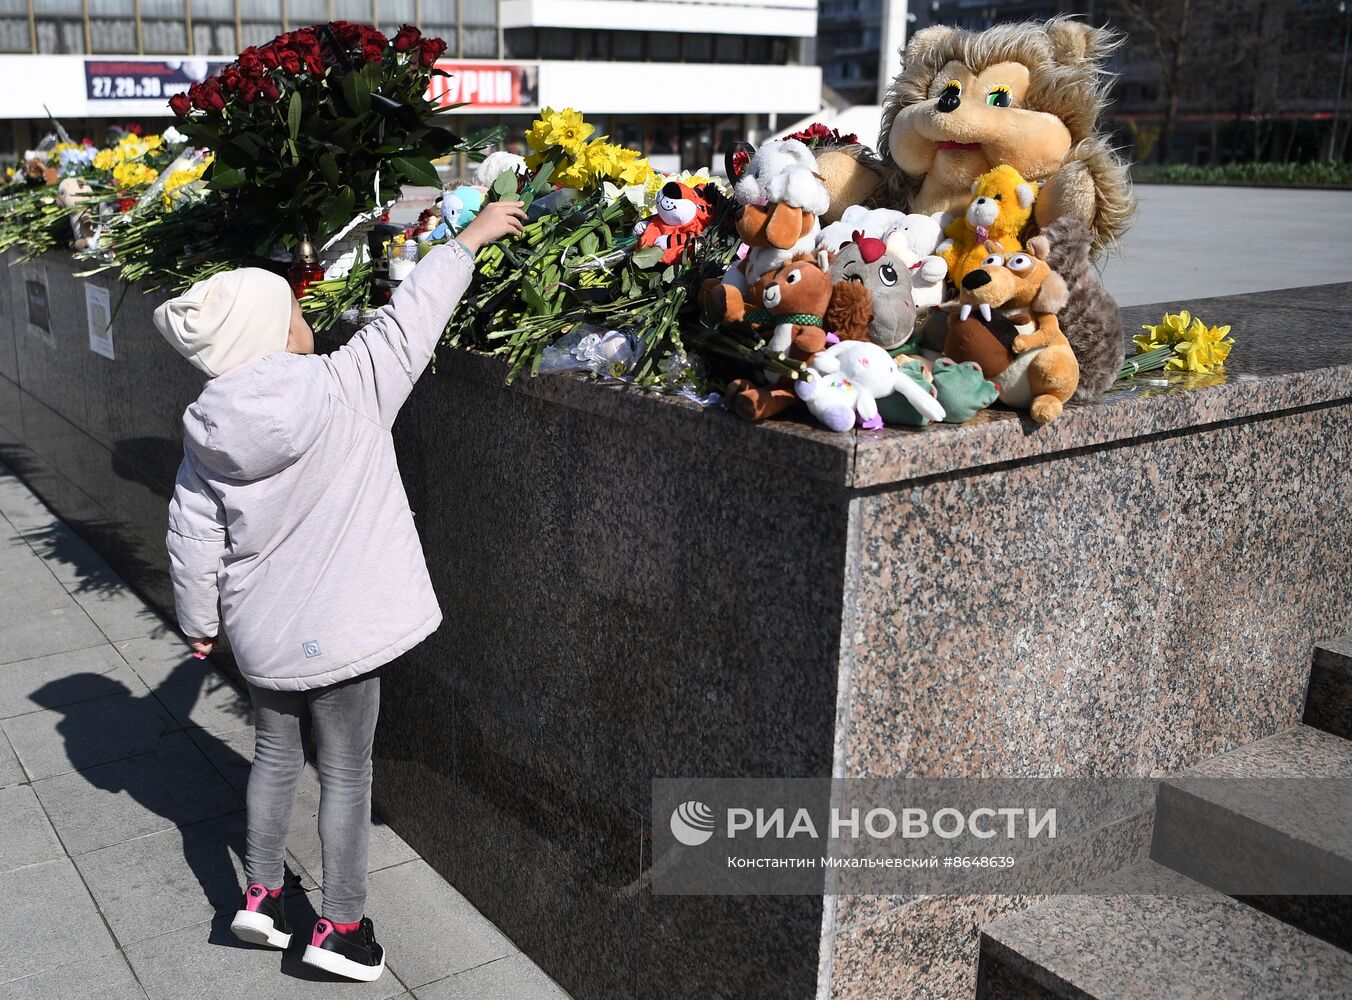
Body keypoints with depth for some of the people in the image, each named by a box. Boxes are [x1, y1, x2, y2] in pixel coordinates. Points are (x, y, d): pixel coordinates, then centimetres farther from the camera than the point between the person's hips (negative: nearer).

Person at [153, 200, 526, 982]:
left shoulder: (209, 432, -7)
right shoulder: (343, 389, -18)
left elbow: (193, 543, -2)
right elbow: (409, 320, -7)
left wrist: (199, 622, 15)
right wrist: (471, 238, 6)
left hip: (263, 632, 4)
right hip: (337, 630, -4)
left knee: (276, 756, 24)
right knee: (346, 773, 10)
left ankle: (262, 894, 37)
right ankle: (343, 927, 23)